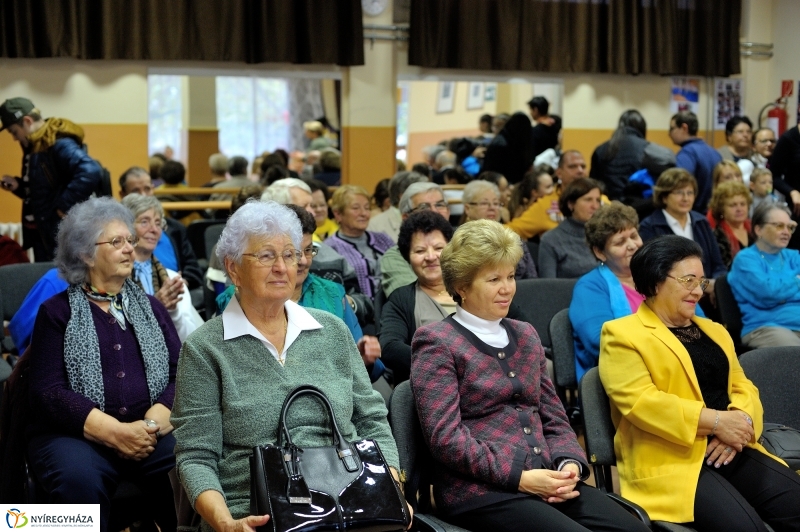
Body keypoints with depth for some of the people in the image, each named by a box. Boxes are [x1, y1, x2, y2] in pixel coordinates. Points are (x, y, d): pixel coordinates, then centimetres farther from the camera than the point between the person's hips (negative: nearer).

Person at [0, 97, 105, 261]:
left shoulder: (59, 144, -18)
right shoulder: (35, 147, 13)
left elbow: (91, 172, -33)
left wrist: (65, 206, -26)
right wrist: (18, 186, 5)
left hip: (61, 237, -10)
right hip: (42, 233, 10)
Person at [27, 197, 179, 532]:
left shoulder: (150, 307, 18)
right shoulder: (57, 312, 7)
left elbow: (181, 374, 6)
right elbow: (48, 392, -4)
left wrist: (154, 422, -14)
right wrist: (114, 432, -16)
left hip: (151, 432, 2)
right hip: (75, 435, -2)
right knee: (78, 478, -35)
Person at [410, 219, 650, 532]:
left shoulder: (525, 335, 19)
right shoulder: (436, 342, -1)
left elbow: (553, 418, 18)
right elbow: (445, 436, -10)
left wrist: (570, 465, -3)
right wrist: (519, 477, -15)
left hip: (547, 482, 6)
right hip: (478, 489, -6)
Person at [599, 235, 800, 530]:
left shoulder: (713, 330, 24)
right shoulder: (622, 334, 0)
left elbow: (743, 387, 18)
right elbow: (640, 401, -13)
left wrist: (740, 421, -7)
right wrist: (717, 421, -18)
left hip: (730, 452, 7)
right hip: (671, 460, -7)